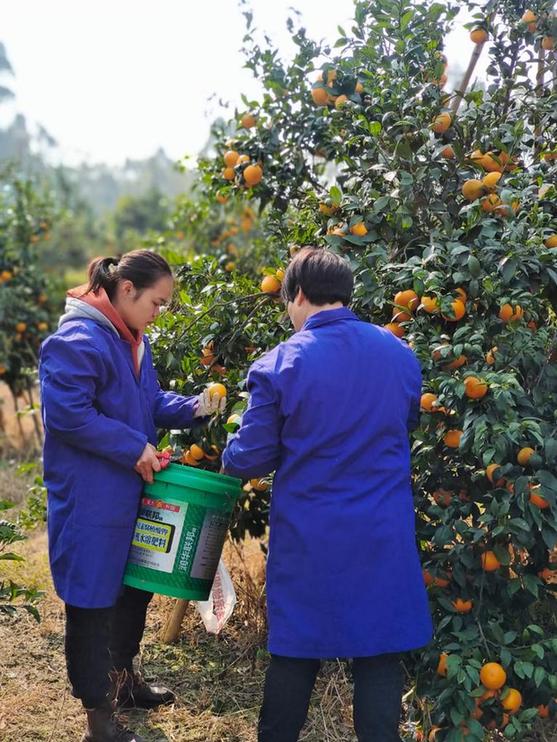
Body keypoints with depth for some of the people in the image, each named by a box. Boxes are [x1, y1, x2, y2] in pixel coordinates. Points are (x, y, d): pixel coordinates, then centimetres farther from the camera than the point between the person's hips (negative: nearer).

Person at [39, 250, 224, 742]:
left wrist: (193, 408, -2)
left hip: (130, 490, 10)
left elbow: (151, 401, 17)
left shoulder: (133, 340, 11)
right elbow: (67, 414, -26)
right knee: (94, 596, 1)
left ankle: (123, 677, 41)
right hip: (90, 497, -10)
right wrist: (134, 448, -22)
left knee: (137, 584, 21)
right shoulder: (78, 341, -20)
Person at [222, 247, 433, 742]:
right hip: (384, 538, 2)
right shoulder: (401, 354, -1)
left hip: (309, 539, -2)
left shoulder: (280, 364, -13)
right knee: (379, 655, 9)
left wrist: (230, 454, 16)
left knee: (296, 651, 14)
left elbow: (250, 460, -6)